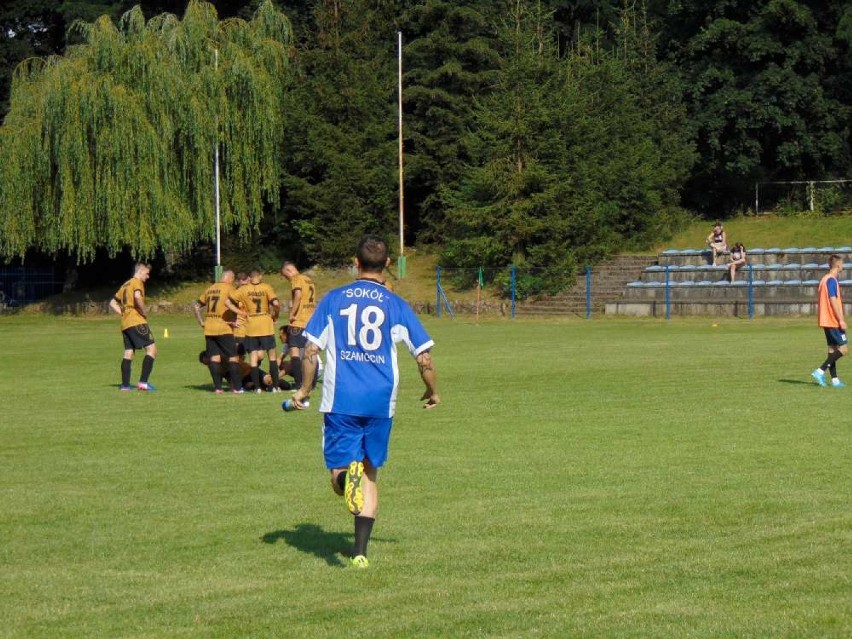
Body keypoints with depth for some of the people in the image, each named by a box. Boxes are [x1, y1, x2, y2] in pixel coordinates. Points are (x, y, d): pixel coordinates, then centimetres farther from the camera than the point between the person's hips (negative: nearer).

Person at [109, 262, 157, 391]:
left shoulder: (125, 285, 24)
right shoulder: (137, 282, -3)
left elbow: (112, 302, 27)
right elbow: (137, 297, -23)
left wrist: (123, 313, 16)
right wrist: (144, 312, -11)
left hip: (125, 324, 9)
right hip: (137, 321, -9)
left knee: (128, 353, 8)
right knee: (151, 348, -8)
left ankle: (125, 384, 3)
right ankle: (143, 382, -17)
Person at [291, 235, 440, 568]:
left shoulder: (333, 299, 4)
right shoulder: (396, 305, 3)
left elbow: (311, 350, -1)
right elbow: (424, 356, 2)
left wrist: (304, 389, 14)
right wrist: (432, 392, 19)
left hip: (340, 401, -1)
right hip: (381, 403, 1)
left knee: (338, 473, 6)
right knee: (370, 475, 12)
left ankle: (346, 475, -32)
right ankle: (360, 552, 4)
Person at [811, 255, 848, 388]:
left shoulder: (824, 279, 15)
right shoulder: (832, 280, -14)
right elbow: (833, 301, -20)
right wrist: (841, 320, -20)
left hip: (826, 321, 10)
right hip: (833, 321, -10)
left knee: (832, 349, 9)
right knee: (844, 348, -7)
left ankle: (834, 380, 8)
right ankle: (820, 372, -14)